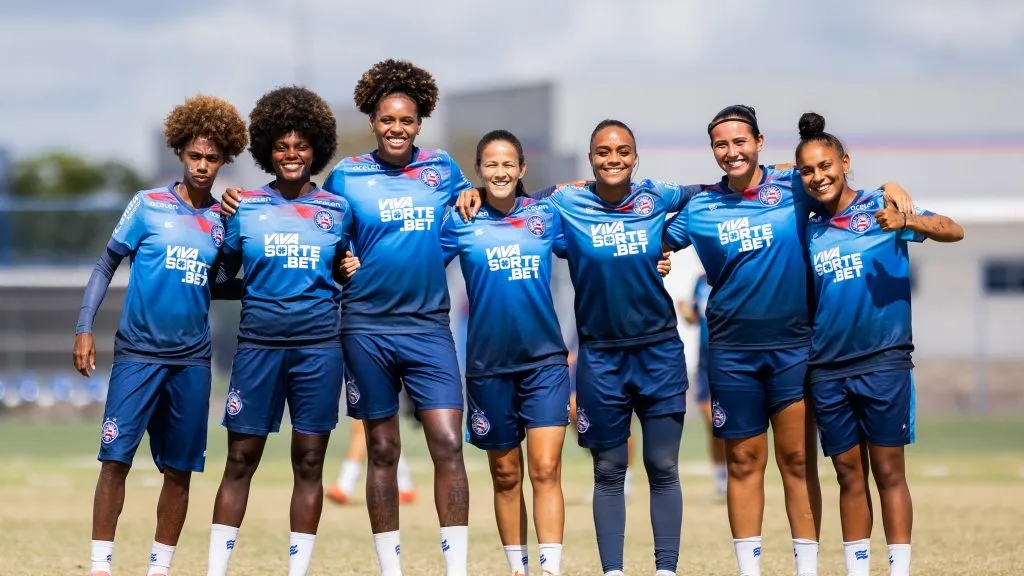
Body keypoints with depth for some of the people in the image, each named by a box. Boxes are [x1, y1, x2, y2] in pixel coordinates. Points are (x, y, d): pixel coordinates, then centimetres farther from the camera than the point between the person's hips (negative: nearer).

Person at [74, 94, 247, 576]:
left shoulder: (224, 220, 7)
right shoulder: (148, 205, -2)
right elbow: (107, 265, 3)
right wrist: (85, 327, -4)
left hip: (192, 360, 3)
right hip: (138, 353, -3)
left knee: (179, 469, 4)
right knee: (116, 458, -7)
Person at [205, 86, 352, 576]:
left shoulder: (336, 210, 7)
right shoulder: (245, 207, 4)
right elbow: (221, 273, 12)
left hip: (318, 346, 1)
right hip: (258, 344, -1)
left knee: (309, 462, 2)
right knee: (240, 460, 0)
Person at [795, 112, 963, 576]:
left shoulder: (881, 207, -1)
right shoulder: (809, 232, 10)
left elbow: (953, 231, -11)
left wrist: (905, 221, -28)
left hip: (883, 359, -4)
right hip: (828, 368, 4)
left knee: (888, 470, -2)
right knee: (849, 475, 8)